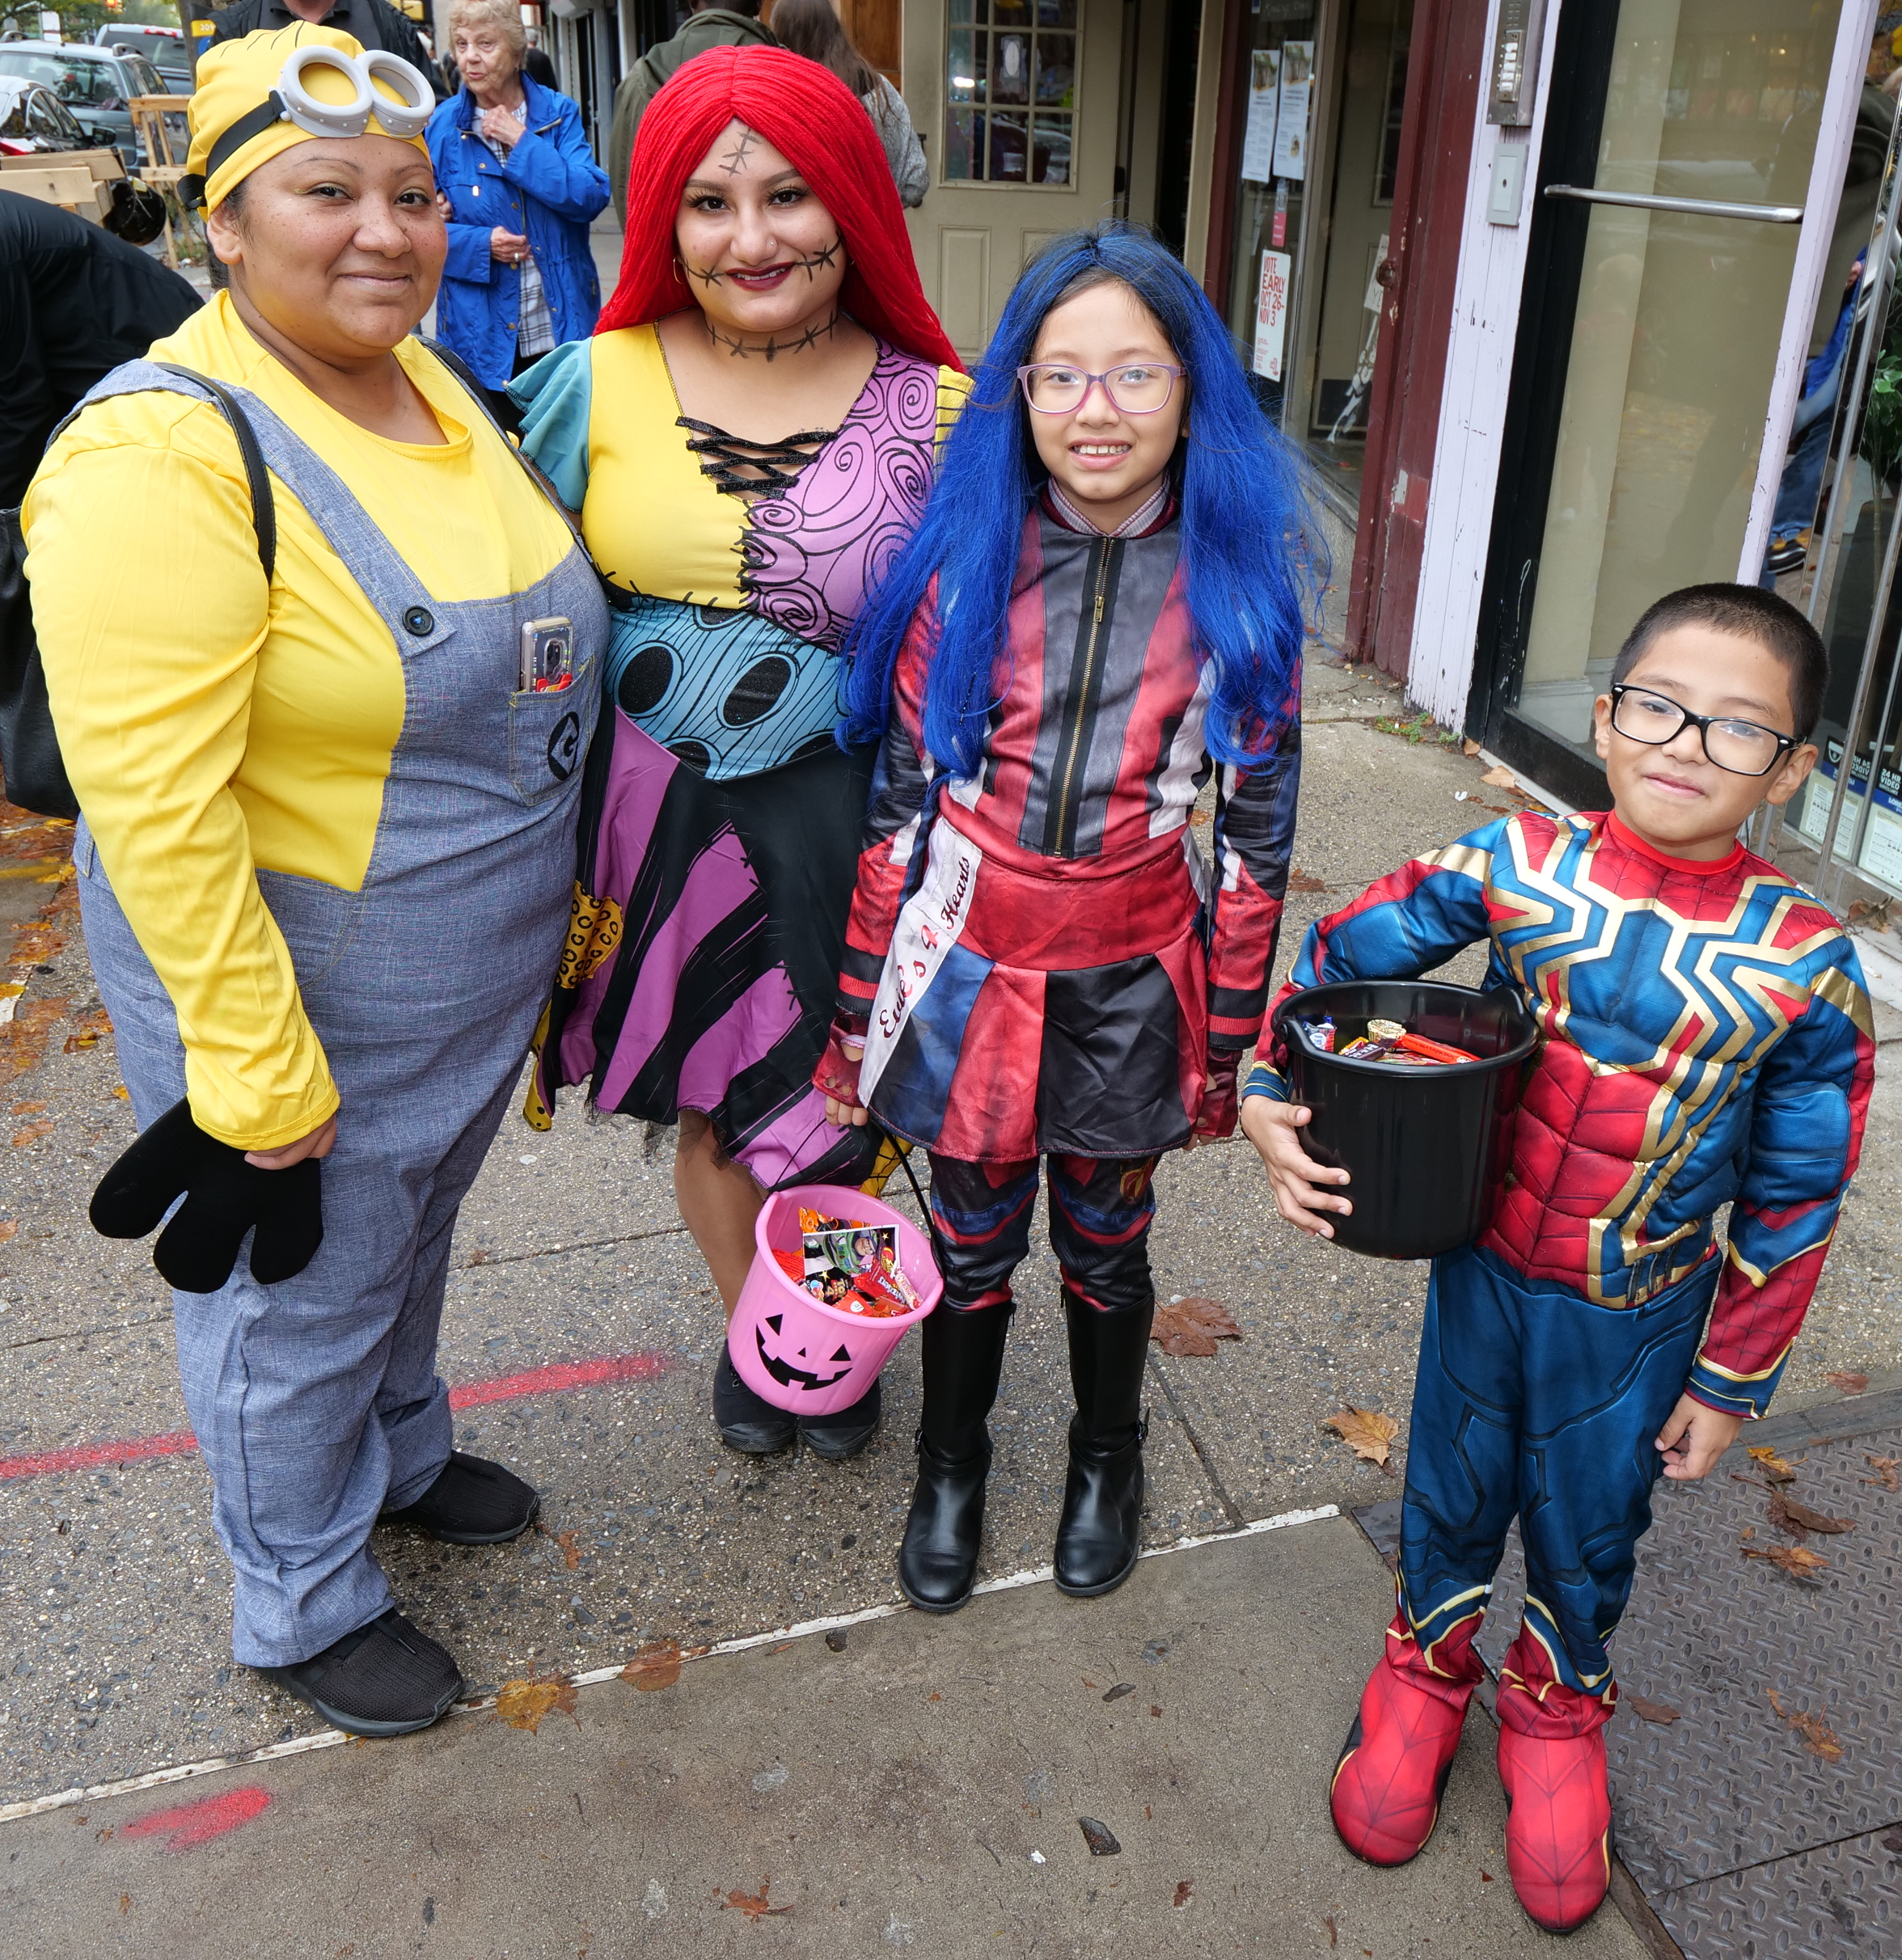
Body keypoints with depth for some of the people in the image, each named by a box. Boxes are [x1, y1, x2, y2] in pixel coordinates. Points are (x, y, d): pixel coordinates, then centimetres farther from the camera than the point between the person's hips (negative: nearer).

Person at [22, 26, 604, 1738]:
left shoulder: (432, 382, 2)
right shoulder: (167, 457, -25)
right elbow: (153, 805, -26)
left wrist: (553, 911, 16)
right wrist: (256, 1070, -23)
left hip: (479, 971, 8)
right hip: (294, 992, -7)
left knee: (411, 1240, 28)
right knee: (299, 1305, 14)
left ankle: (400, 1454, 55)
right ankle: (304, 1605, 39)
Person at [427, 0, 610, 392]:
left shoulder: (559, 113, 3)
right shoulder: (442, 127, 1)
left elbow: (591, 198, -10)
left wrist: (522, 142, -12)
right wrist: (479, 244, -14)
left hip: (565, 327, 1)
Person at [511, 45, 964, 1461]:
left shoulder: (931, 410, -5)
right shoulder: (601, 384, -4)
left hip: (841, 816, -1)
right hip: (661, 806, 1)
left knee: (828, 1104, 13)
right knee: (709, 1103, 17)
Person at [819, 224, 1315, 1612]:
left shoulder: (1240, 585, -7)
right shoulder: (963, 568, -7)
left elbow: (1258, 831, -2)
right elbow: (902, 802, -3)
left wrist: (1232, 1041, 0)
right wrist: (857, 1013, 0)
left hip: (1131, 986, 0)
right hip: (967, 965, 0)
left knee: (1105, 1244, 18)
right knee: (973, 1242, 16)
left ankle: (1108, 1459, 47)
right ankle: (953, 1467, 43)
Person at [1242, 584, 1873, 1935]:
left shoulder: (1806, 968, -18)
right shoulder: (1517, 865, -16)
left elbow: (1792, 1203, -8)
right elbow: (1348, 952, -5)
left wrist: (1732, 1380, -1)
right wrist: (1273, 1093, -17)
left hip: (1637, 1316, -1)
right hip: (1483, 1263, 1)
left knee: (1590, 1527, 20)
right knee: (1453, 1485, 21)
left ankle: (1559, 1704, 51)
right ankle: (1429, 1666, 50)